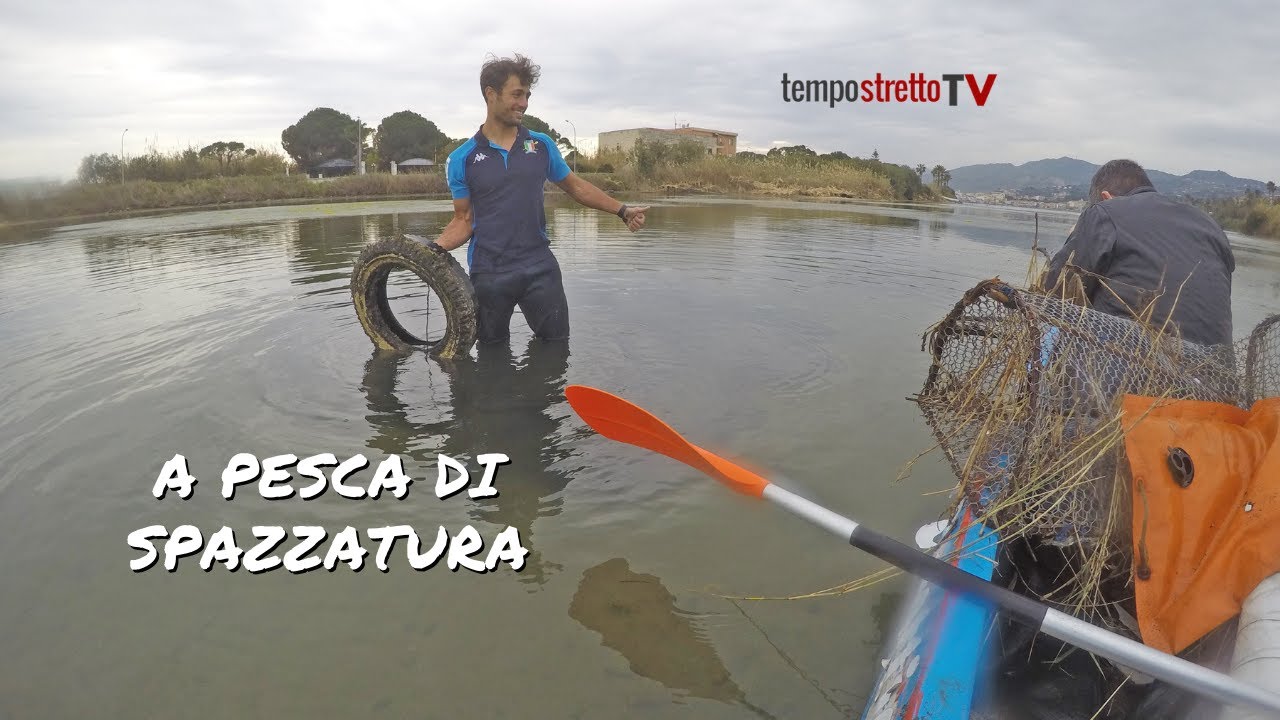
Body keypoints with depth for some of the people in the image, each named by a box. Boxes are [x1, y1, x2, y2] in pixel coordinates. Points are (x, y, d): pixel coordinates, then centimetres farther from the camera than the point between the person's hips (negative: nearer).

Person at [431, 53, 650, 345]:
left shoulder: (542, 145, 5)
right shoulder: (461, 159, -1)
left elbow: (575, 186, 15)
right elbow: (464, 220, 2)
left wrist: (622, 210, 10)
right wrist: (436, 248, -16)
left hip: (540, 267, 1)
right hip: (489, 273, -1)